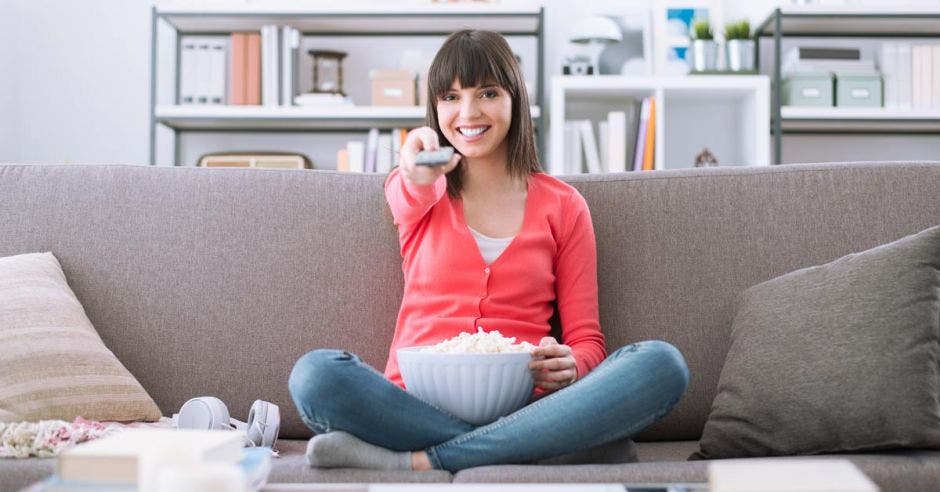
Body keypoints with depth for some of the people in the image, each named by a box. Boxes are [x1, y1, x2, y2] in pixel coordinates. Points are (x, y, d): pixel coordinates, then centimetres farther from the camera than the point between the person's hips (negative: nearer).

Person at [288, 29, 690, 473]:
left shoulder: (563, 205, 14)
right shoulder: (411, 190, 15)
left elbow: (586, 340, 12)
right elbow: (410, 198, -13)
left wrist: (569, 366, -13)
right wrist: (419, 174, -38)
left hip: (523, 405, 2)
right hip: (418, 405, -1)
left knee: (662, 363, -26)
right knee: (315, 374, -30)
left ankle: (413, 462, -27)